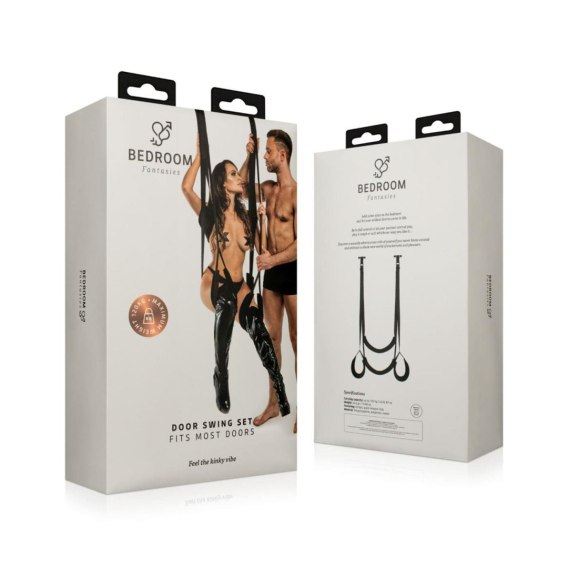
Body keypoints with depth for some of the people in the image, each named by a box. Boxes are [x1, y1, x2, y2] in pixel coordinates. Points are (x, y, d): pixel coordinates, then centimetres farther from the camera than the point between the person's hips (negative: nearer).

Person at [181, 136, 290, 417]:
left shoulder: (244, 215, 13)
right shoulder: (211, 213, 1)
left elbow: (259, 247, 22)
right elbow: (186, 187, -14)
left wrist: (261, 222, 9)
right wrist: (200, 153, -7)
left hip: (239, 286, 4)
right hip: (214, 284, -4)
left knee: (258, 329, -25)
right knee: (227, 302, -40)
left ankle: (280, 393, -26)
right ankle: (221, 376, -29)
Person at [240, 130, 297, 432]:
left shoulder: (296, 193, -15)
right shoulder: (269, 188, 8)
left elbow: (300, 243, -19)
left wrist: (273, 259, -29)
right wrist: (248, 158, 9)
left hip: (291, 271, -7)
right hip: (271, 271, 7)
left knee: (297, 341, 1)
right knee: (272, 337, 13)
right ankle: (273, 403, 24)